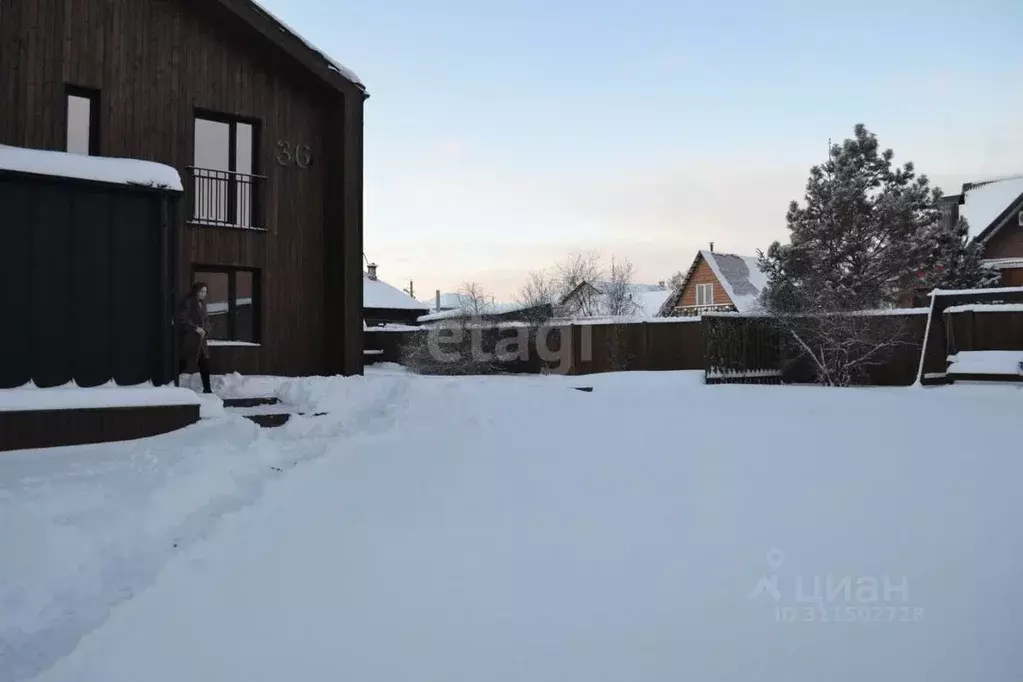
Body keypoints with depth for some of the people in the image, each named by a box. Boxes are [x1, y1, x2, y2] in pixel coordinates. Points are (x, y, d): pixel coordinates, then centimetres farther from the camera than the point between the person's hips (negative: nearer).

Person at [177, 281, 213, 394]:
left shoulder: (202, 303, 14)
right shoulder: (187, 302, -10)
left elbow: (206, 319, 19)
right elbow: (182, 319, -16)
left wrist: (205, 331, 1)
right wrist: (195, 328, -18)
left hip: (200, 340, 8)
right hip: (188, 339, -8)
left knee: (205, 363, 4)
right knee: (183, 364, -5)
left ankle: (207, 388, 9)